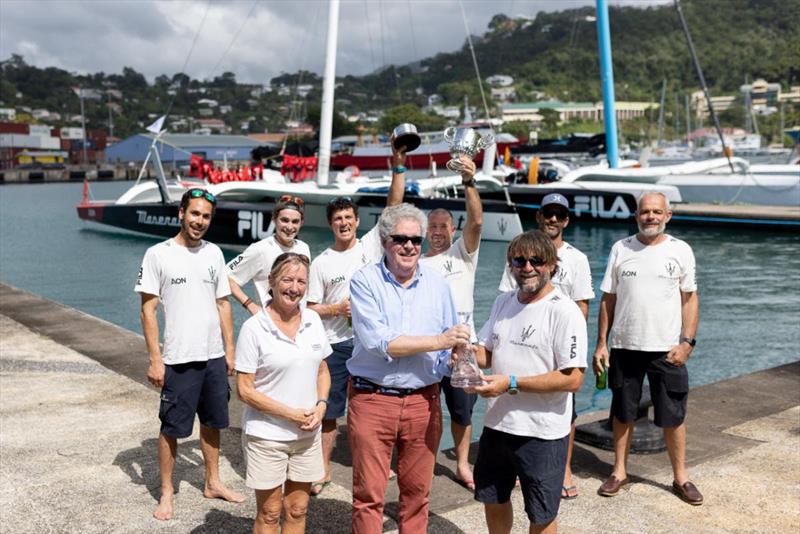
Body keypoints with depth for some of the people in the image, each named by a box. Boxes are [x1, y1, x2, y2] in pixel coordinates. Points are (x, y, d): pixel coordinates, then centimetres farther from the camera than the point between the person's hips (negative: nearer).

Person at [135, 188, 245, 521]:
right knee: (172, 428, 4)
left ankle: (213, 483, 31)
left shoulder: (214, 253, 7)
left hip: (214, 357, 5)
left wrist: (229, 350, 8)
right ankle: (166, 492, 19)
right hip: (178, 359, -5)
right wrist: (155, 359, -12)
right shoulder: (158, 254, -7)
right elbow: (148, 310, -8)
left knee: (212, 422, 16)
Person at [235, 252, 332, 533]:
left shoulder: (313, 320, 2)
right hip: (267, 436, -4)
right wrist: (290, 414, -16)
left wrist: (321, 405, -5)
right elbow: (245, 390, -12)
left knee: (297, 510, 15)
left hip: (307, 434, 4)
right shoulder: (254, 328, -13)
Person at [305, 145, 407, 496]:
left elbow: (393, 208, -5)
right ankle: (323, 470, 18)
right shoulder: (321, 263, 2)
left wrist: (398, 169, -14)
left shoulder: (371, 245, 2)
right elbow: (311, 308, 4)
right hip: (336, 345, 0)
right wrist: (337, 309, -15)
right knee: (329, 411, 5)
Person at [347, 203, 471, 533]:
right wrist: (439, 341, -18)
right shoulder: (365, 281, -6)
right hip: (372, 398, -3)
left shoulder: (436, 283, 6)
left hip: (423, 401, 3)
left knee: (417, 492, 13)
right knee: (369, 494, 5)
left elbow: (452, 343, 9)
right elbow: (379, 342, -17)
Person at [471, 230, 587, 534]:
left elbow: (573, 379, -21)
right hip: (497, 423, 6)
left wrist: (510, 383, -24)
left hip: (542, 432, -6)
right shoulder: (503, 303, 7)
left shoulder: (565, 312, -16)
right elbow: (486, 352, 13)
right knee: (493, 500, 22)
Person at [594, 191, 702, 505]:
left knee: (673, 416, 6)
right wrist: (602, 343, 1)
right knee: (622, 412, 12)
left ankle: (680, 477, 21)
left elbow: (689, 299, 1)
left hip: (666, 349, -1)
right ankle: (619, 471, 26)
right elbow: (608, 299, 4)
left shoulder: (680, 251, 0)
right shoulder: (621, 249, 2)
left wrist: (687, 342, -8)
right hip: (624, 346, 1)